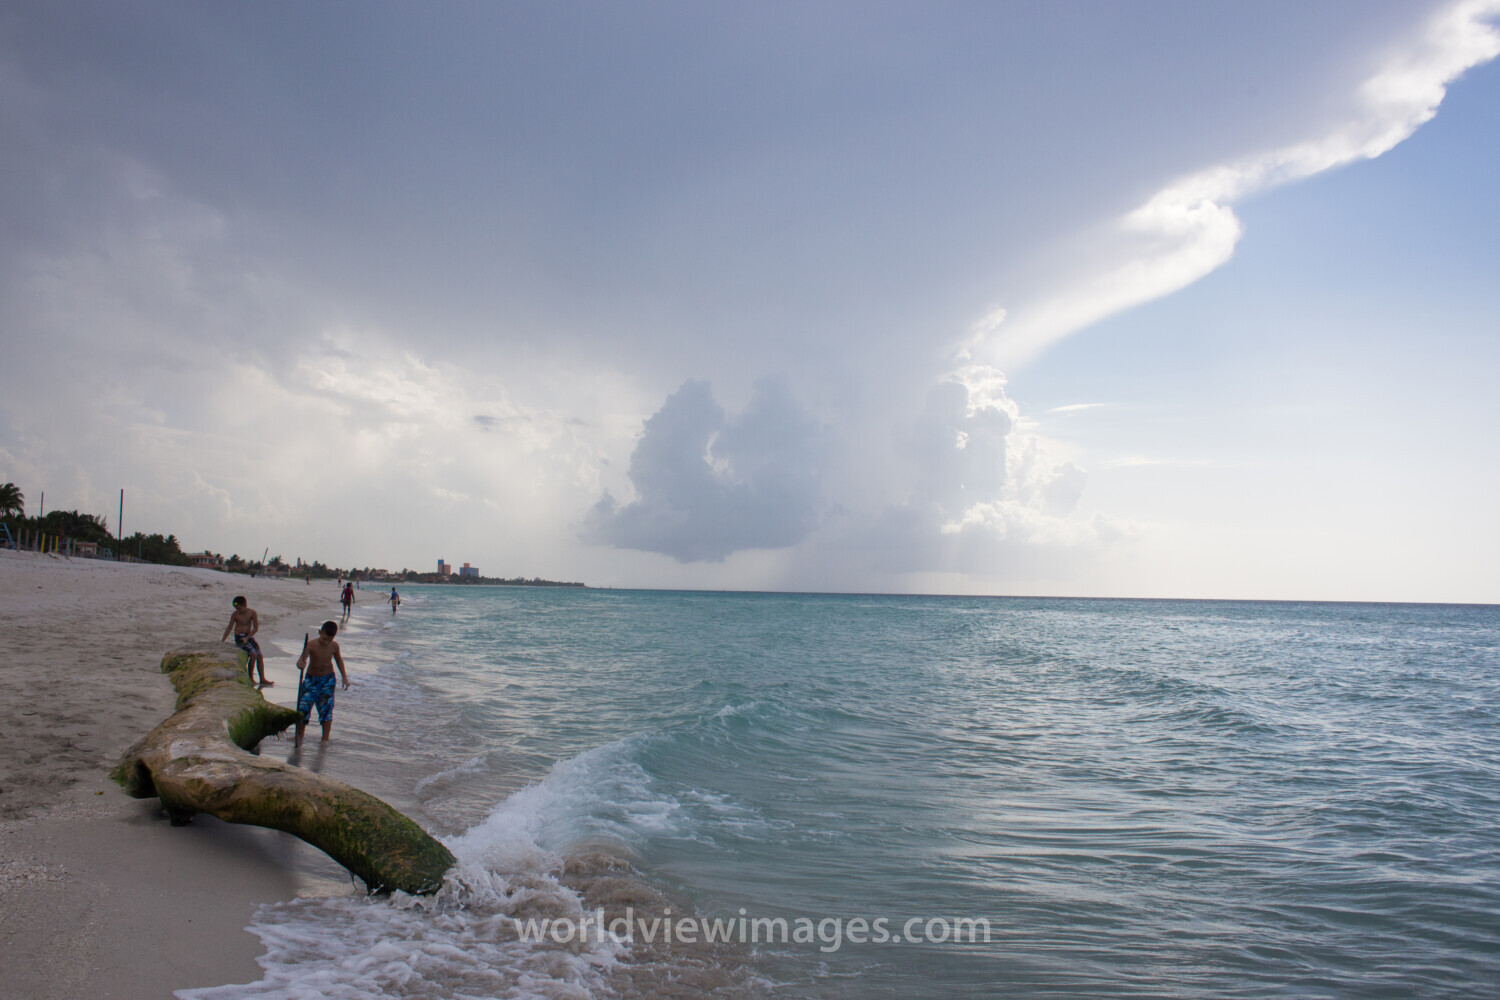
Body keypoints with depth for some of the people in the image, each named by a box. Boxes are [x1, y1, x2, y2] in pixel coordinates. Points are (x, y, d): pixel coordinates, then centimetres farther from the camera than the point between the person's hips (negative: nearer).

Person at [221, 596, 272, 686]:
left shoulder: (252, 612, -3)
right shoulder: (235, 614, -5)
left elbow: (256, 628, -3)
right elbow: (229, 627, 4)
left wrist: (247, 638, -13)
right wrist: (222, 641, 3)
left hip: (249, 637, 3)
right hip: (239, 638, -3)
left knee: (259, 656, -7)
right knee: (253, 654, -22)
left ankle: (262, 680, -3)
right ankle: (250, 678, -9)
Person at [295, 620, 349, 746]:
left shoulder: (334, 646, -9)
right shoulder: (312, 645, -20)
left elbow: (338, 659, 9)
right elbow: (302, 659, -33)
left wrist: (344, 677, 7)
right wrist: (300, 663, -58)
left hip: (328, 680, 1)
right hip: (311, 679, -1)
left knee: (326, 709, -4)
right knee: (303, 707, -3)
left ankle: (325, 739, 1)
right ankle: (299, 738, 14)